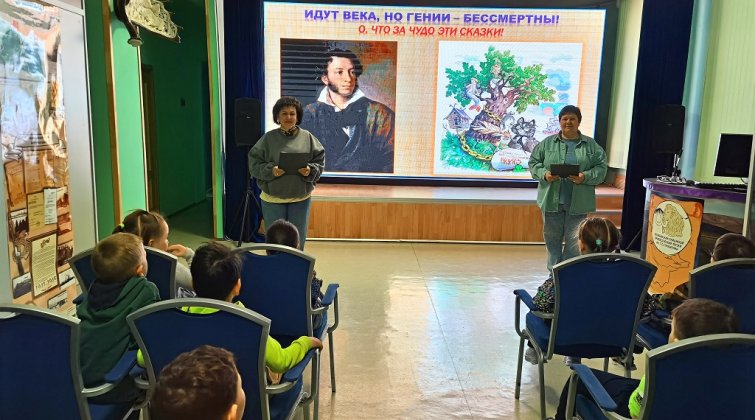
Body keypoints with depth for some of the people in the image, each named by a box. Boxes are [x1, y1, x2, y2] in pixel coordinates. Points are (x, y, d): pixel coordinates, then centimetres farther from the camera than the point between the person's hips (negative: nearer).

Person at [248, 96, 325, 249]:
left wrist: (310, 171, -16)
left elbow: (319, 161, 3)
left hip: (301, 198, 1)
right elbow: (254, 164, -3)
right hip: (273, 198, -1)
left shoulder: (307, 137, 0)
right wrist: (271, 170, -19)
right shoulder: (268, 138, -3)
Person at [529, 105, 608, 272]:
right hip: (552, 200, 1)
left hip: (578, 202, -1)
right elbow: (534, 162, 6)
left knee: (574, 240, 2)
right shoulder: (547, 143, 5)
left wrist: (585, 177, -16)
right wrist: (544, 174, -13)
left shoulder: (591, 145, 4)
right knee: (552, 238, 10)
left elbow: (600, 168, 3)